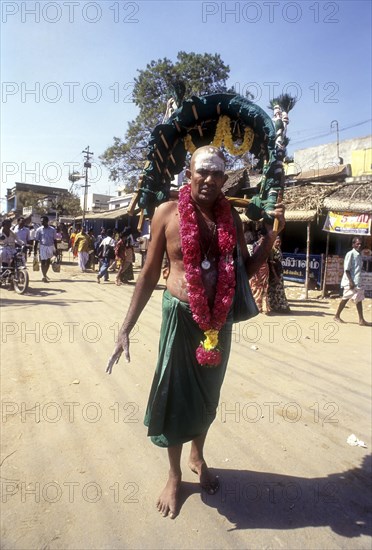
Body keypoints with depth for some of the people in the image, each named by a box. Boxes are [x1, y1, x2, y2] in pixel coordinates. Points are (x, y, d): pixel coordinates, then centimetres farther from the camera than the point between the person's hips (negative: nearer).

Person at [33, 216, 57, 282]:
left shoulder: (52, 229, 3)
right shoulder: (39, 230, -3)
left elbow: (54, 240, 9)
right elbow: (36, 241, -1)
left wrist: (55, 249, 5)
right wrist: (35, 250, -6)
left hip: (50, 247, 3)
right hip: (43, 247, -3)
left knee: (48, 262, 13)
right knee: (43, 262, -5)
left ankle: (45, 274, 31)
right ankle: (44, 276, -1)